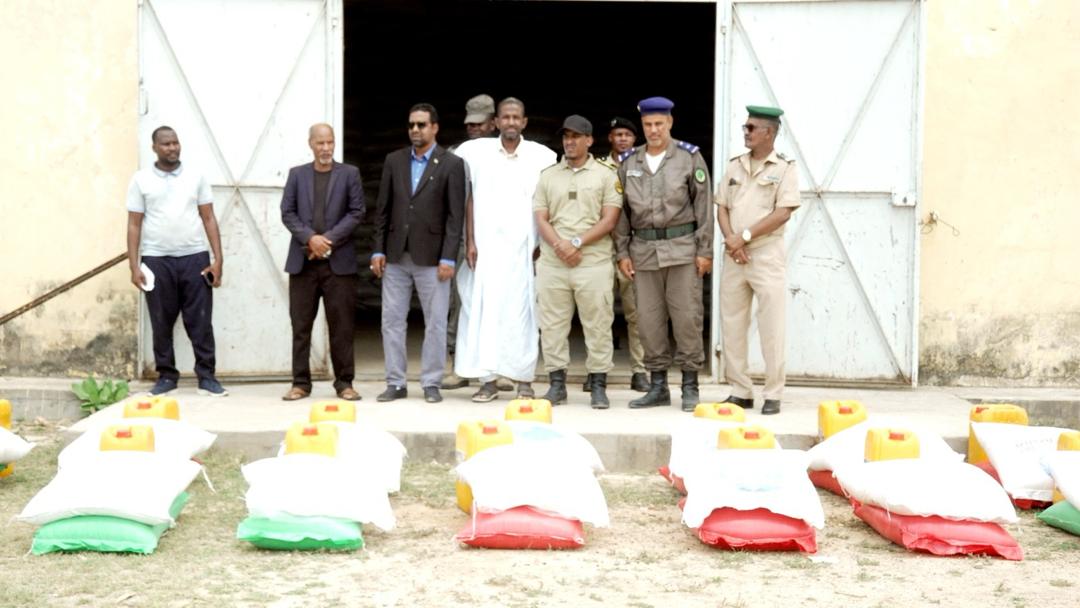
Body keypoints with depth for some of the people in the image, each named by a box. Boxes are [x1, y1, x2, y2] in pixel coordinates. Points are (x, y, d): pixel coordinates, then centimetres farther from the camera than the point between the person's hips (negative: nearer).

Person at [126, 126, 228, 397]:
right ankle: (166, 375, 16)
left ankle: (206, 376, 7)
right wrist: (134, 266, -4)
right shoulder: (141, 180, 4)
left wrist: (218, 258, -1)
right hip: (157, 259, 0)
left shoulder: (196, 177, 7)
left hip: (195, 257, 1)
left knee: (200, 320, 1)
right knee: (161, 322, 6)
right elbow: (134, 225, 4)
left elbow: (209, 219, 7)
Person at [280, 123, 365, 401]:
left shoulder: (349, 173, 6)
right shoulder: (297, 174, 11)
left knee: (341, 324, 0)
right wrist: (310, 238, -11)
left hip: (339, 260, -1)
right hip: (303, 260, 2)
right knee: (301, 324, 3)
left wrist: (329, 239, -10)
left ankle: (344, 382, 8)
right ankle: (301, 382, 9)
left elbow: (356, 212, -1)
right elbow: (287, 213, 4)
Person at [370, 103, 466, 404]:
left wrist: (448, 258, -11)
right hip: (396, 255, 4)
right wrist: (378, 250, 3)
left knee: (435, 322, 2)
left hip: (431, 257, -3)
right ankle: (395, 383, 14)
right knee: (392, 320, 5)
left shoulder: (451, 164, -2)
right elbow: (382, 208, 10)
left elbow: (456, 215, -6)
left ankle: (431, 383, 12)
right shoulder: (394, 160, 9)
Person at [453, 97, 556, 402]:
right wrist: (469, 241, -2)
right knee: (483, 310, -1)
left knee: (521, 312, 0)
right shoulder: (475, 151, 4)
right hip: (485, 247, 1)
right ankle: (488, 380, 4)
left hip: (523, 248, 0)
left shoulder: (541, 156, 3)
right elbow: (470, 199, 4)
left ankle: (524, 379, 8)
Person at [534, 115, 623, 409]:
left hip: (594, 262, -3)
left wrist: (577, 243, -12)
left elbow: (609, 220, -3)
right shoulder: (548, 175, 13)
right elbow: (541, 219, 6)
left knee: (598, 326, -1)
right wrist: (560, 246, -10)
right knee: (552, 326, 4)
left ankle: (598, 386, 7)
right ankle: (557, 384, 13)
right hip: (552, 264, 3)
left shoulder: (606, 175, 5)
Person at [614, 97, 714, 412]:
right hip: (644, 251, 3)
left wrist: (705, 250, -5)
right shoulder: (628, 162, 9)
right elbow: (621, 210, 11)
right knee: (649, 319, 5)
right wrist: (623, 252, 6)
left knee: (686, 316, -1)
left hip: (682, 247, -3)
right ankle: (658, 387, 15)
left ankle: (690, 387, 9)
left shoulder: (690, 157, 1)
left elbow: (704, 205, -1)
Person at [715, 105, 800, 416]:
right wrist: (731, 240, -8)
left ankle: (773, 395, 4)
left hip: (767, 254, -5)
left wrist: (745, 236, -13)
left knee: (771, 328, -3)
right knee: (732, 325, 6)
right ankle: (740, 391, 15)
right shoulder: (734, 166, 13)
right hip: (734, 255, 5)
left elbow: (783, 213, -10)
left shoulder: (785, 168, -2)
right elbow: (722, 208, 10)